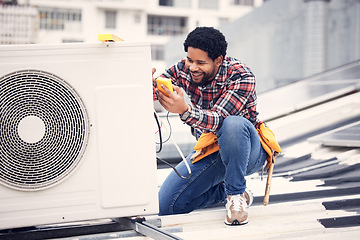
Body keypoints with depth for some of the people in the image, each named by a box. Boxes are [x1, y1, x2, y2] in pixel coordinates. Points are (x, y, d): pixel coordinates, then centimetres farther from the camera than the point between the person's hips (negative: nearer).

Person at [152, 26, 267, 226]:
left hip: (247, 151, -5)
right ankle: (224, 190, 14)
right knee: (166, 206, -8)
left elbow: (219, 120, -35)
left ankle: (236, 194, -22)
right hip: (210, 152, 5)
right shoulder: (183, 69, -7)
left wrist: (184, 110, -54)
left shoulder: (241, 76, -23)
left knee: (233, 123, -41)